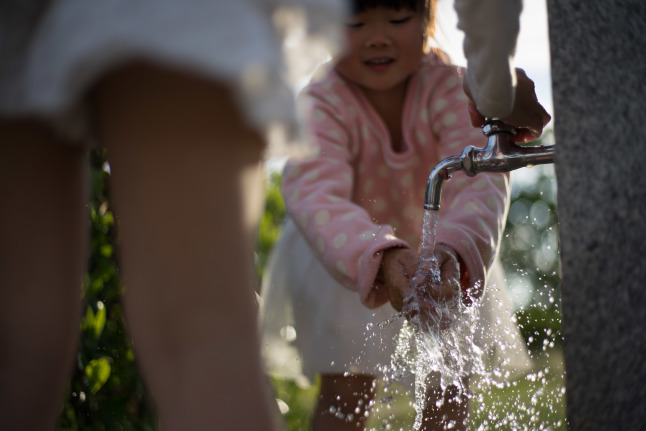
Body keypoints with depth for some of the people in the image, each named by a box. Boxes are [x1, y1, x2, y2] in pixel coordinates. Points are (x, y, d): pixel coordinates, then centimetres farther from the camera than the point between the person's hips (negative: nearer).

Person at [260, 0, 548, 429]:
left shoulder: (448, 86, -28)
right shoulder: (321, 105, -32)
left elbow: (480, 174, -43)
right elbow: (316, 196, -49)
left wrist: (453, 250, -65)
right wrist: (381, 256, -70)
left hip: (435, 250, 2)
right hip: (341, 260, -2)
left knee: (452, 382, 5)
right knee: (346, 388, -11)